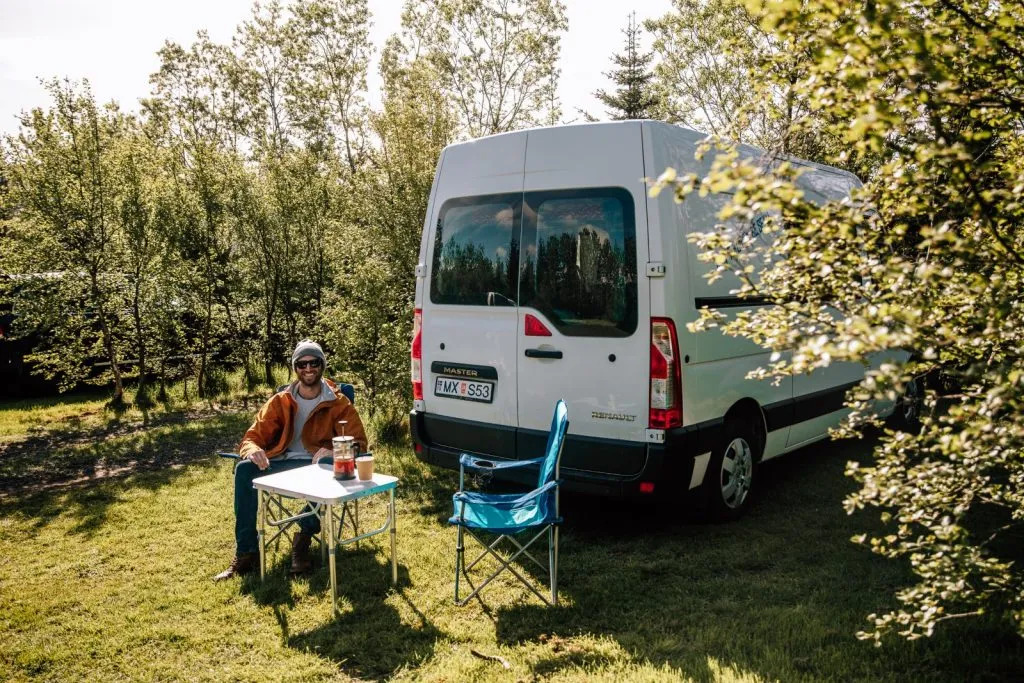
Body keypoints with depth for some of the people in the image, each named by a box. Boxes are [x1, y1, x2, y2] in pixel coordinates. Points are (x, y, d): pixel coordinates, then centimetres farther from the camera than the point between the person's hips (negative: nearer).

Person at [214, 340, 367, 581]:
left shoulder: (338, 403, 5)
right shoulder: (280, 401, 10)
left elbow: (359, 443, 0)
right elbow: (252, 437, 7)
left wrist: (333, 453, -24)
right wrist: (253, 450, -20)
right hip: (280, 463, 2)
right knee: (244, 469, -27)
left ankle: (303, 539, -21)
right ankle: (246, 553, -25)